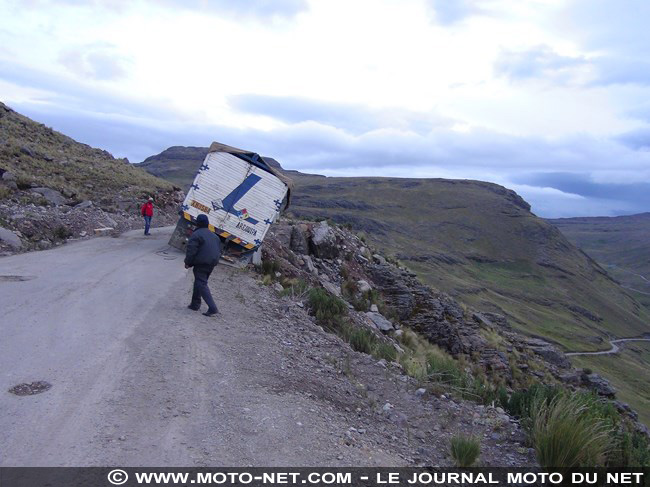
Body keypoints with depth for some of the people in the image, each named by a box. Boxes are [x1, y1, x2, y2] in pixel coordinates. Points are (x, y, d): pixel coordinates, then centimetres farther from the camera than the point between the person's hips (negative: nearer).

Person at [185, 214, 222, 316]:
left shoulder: (196, 235, -10)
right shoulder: (214, 236, 15)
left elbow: (191, 250, -15)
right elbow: (219, 251, 18)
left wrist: (187, 263, -4)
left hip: (201, 264, -8)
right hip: (212, 263, 8)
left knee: (202, 284, -6)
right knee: (200, 282, 22)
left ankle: (212, 308, -16)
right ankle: (195, 304, 28)